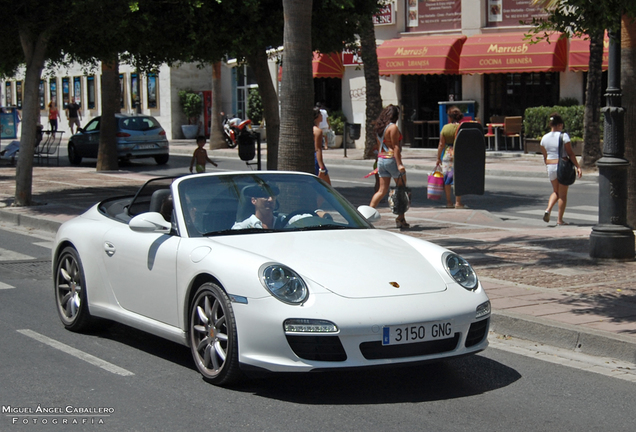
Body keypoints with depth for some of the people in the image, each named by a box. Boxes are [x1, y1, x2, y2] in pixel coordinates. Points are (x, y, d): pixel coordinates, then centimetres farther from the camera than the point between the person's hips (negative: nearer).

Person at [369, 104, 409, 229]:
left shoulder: (379, 128, 12)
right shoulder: (393, 127, -12)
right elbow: (395, 147, -17)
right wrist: (399, 164, -19)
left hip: (381, 159, 8)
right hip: (391, 158, -8)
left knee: (382, 190, 10)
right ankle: (400, 218, 4)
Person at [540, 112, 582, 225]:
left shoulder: (544, 138, 3)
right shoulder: (563, 136, -11)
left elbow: (545, 156, 10)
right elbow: (570, 153, -14)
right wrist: (578, 167, -12)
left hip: (551, 167, 4)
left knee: (556, 192, 21)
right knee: (563, 194, 6)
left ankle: (548, 210, -2)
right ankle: (559, 219, 9)